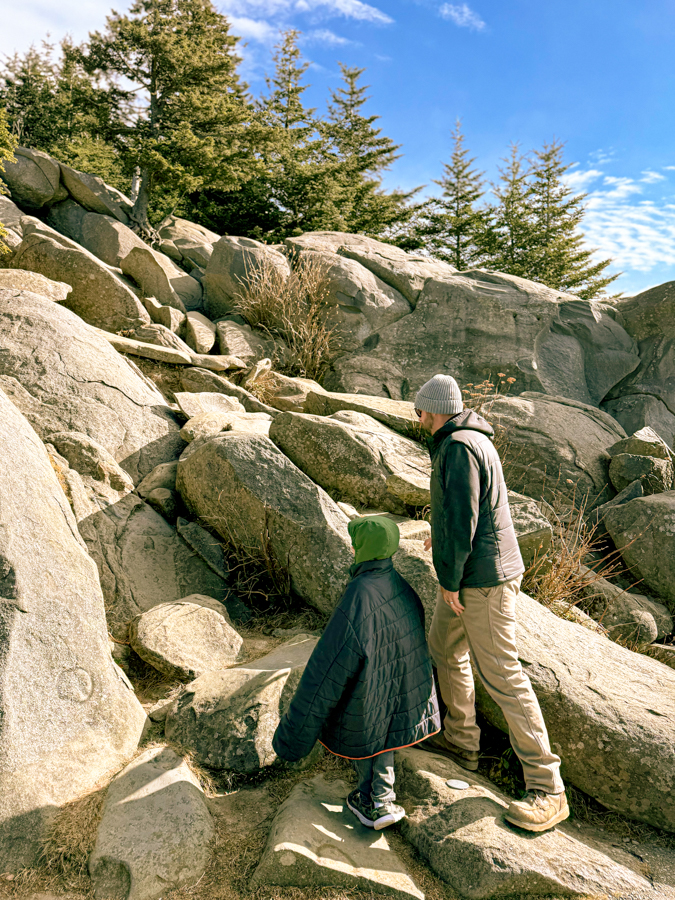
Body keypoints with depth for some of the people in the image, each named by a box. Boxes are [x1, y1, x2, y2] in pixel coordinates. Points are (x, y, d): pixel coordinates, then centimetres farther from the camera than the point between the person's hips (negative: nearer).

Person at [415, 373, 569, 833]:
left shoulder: (459, 446, -20)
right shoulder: (472, 439, 12)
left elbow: (461, 516, -24)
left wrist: (449, 578, -16)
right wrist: (443, 535, 36)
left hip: (483, 578, -11)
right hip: (470, 573, 11)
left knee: (502, 675, -6)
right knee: (444, 650, 21)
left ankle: (547, 790, 5)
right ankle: (460, 740, 38)